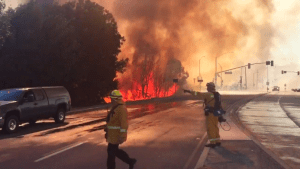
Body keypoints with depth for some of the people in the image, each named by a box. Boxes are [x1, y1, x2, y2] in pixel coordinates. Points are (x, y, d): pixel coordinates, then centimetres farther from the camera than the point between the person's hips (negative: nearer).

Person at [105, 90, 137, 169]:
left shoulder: (121, 108, -20)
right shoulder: (115, 107, 11)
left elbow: (124, 123, -23)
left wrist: (122, 136, -24)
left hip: (117, 134, -10)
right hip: (113, 133, 10)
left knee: (111, 151, 0)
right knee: (115, 150, 16)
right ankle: (130, 161, 25)